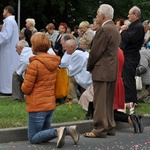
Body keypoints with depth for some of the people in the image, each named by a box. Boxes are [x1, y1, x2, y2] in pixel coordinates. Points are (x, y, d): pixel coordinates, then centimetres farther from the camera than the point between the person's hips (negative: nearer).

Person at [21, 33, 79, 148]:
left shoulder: (34, 64, -17)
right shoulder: (54, 63, 6)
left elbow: (26, 88, -14)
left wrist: (23, 86, 6)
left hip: (37, 106, -7)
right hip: (51, 104, 7)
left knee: (33, 138, 3)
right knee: (44, 135, 19)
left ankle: (57, 132, -22)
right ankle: (68, 130, -5)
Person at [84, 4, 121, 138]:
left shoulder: (103, 30, -16)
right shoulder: (115, 30, 14)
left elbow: (95, 52, -17)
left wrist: (89, 67, -1)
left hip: (102, 71, -9)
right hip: (112, 71, 9)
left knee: (100, 102, -6)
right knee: (108, 101, 14)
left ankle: (100, 129, -4)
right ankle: (110, 127, 18)